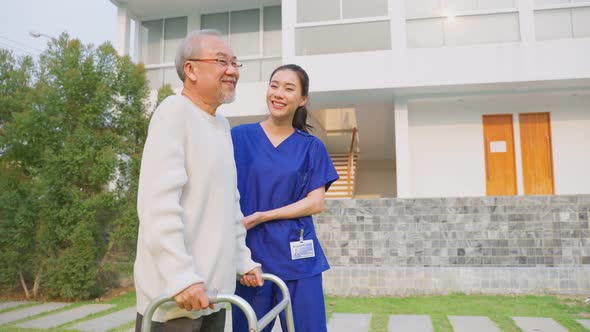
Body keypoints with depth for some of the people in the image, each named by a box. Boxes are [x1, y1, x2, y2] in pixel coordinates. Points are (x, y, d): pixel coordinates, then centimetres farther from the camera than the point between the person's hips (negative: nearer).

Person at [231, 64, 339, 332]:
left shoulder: (311, 147, 5)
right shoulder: (239, 137, 3)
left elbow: (316, 203, -2)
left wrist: (261, 216, -12)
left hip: (297, 259, 1)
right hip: (249, 256, 0)